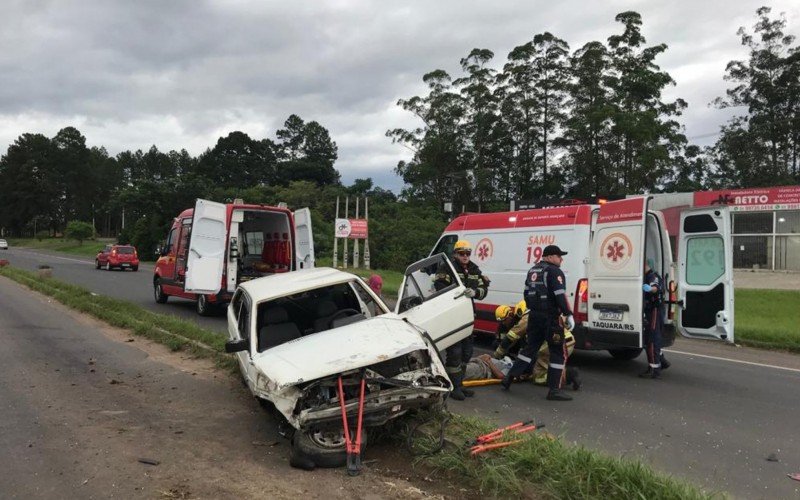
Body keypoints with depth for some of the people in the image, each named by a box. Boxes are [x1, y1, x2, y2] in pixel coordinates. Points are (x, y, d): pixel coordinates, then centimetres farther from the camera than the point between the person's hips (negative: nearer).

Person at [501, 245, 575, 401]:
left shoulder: (533, 271, 16)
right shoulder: (554, 272, -11)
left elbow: (527, 293, 21)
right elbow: (560, 296, -20)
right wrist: (568, 314, -16)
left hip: (534, 316, 8)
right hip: (550, 317, -8)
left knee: (530, 348, 18)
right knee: (558, 353, 0)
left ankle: (509, 378, 18)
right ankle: (554, 390, 0)